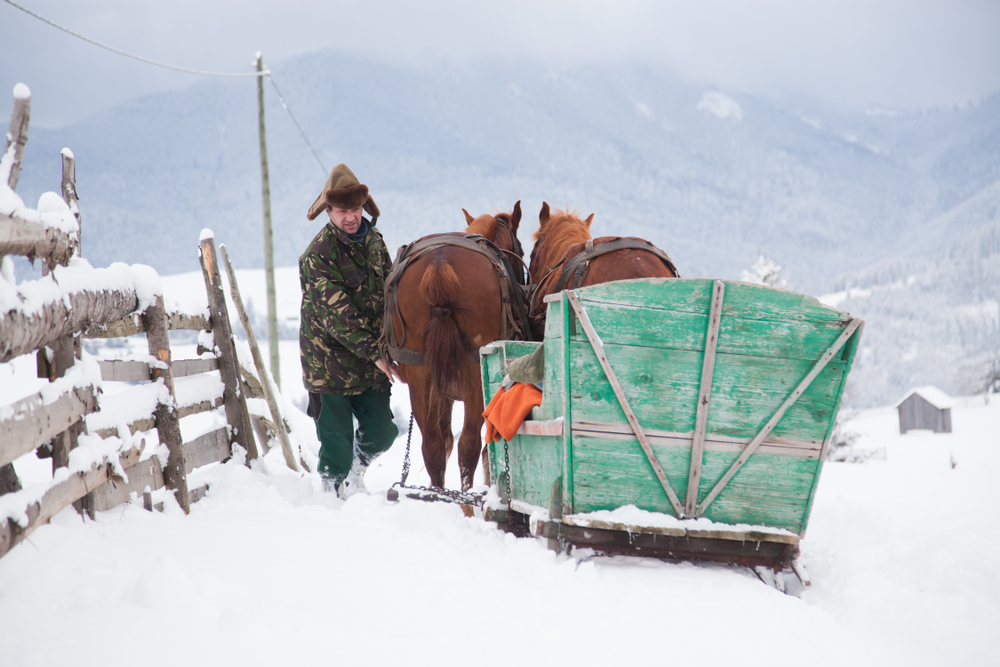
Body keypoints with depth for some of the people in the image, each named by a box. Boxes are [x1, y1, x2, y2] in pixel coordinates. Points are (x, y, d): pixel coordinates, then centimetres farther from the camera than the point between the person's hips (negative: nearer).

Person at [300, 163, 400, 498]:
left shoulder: (373, 241, 6)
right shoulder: (317, 256, -16)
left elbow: (389, 291, 16)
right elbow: (338, 316, -21)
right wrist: (376, 353, -24)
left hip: (372, 361, 6)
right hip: (330, 360, -6)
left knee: (381, 432, 7)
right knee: (336, 441, -2)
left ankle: (357, 470, 36)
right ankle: (336, 493, 20)